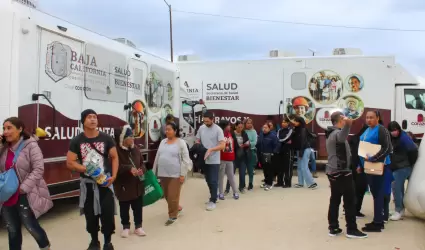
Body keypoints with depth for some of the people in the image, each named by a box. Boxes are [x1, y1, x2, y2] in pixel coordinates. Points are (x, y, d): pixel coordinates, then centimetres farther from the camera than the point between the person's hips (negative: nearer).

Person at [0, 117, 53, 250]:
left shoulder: (30, 145, -11)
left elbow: (38, 169, -16)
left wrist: (23, 188, -20)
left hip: (25, 196, -5)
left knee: (31, 226, 6)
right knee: (12, 230, 16)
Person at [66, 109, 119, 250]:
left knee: (108, 213, -3)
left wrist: (113, 176, -10)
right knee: (90, 215, 11)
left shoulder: (106, 138, -1)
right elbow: (70, 163, -4)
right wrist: (87, 169, -18)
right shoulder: (76, 141, -2)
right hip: (87, 183, 1)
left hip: (105, 182, -1)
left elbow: (114, 157, 3)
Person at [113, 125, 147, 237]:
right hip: (123, 185, -5)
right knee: (124, 208, 12)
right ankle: (125, 227, 30)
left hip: (137, 184, 5)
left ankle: (138, 226, 29)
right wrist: (129, 169, -33)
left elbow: (142, 163, 9)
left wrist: (142, 170, -13)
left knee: (138, 206, 13)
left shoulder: (135, 149, 2)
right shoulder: (116, 150, -18)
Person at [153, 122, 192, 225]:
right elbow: (157, 157, 16)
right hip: (163, 174, 6)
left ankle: (173, 216, 14)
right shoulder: (163, 142, 10)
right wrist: (154, 171, 14)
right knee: (167, 195, 15)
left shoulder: (181, 142, -7)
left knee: (173, 196, -1)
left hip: (175, 174, -6)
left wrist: (183, 174, -13)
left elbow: (185, 159, -9)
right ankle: (177, 208, 37)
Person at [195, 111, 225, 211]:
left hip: (214, 160, -6)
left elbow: (222, 145, -17)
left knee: (213, 181, -2)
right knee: (208, 180, 15)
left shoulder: (218, 130, -12)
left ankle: (213, 201, 7)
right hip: (204, 159, 6)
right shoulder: (201, 128, 4)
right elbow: (197, 141, 13)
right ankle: (213, 197, 30)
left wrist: (210, 149, -28)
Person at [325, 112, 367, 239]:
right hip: (342, 172, -10)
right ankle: (351, 229, 3)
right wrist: (347, 124, -63)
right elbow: (342, 137, -45)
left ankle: (333, 228, 12)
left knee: (335, 200, 10)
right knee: (350, 200, -2)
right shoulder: (337, 133, -18)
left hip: (333, 171, 10)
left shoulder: (331, 133, 15)